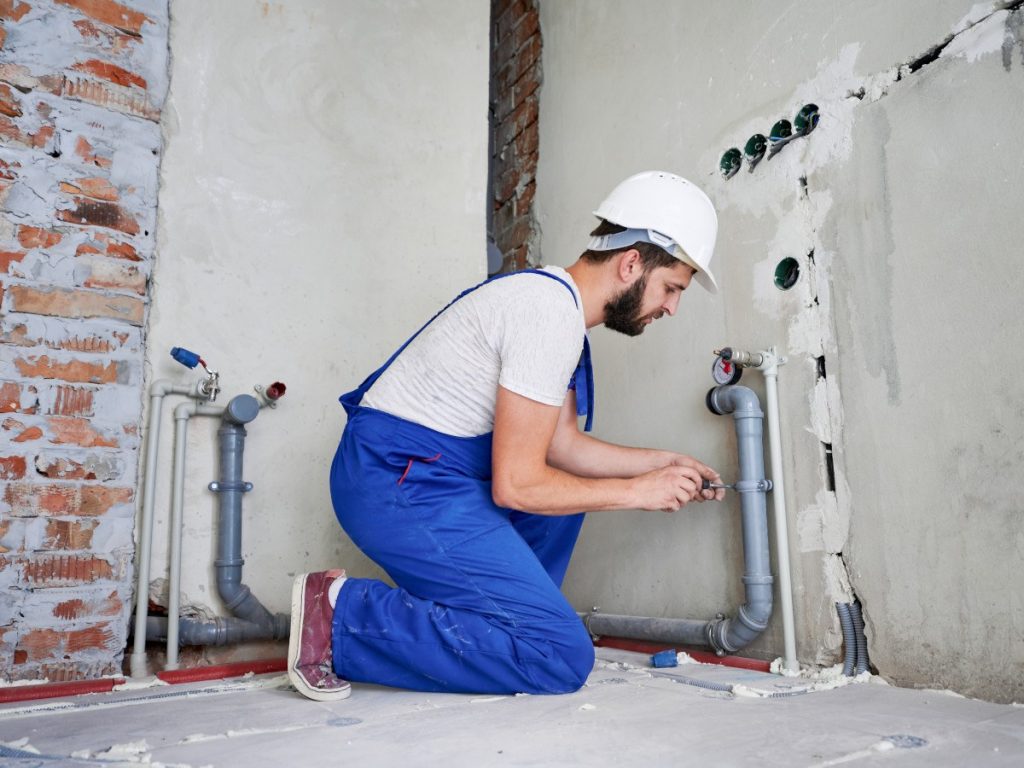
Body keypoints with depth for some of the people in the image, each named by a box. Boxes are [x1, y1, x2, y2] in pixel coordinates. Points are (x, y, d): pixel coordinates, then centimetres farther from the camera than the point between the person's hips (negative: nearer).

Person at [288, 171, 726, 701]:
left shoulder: (554, 298, 13)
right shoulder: (552, 313, -18)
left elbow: (562, 444, 17)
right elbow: (516, 485, -20)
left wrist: (660, 463, 11)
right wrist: (636, 491, -8)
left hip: (430, 474, 11)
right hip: (399, 481, -11)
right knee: (563, 658, -10)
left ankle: (508, 620, 16)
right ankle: (345, 615, -10)